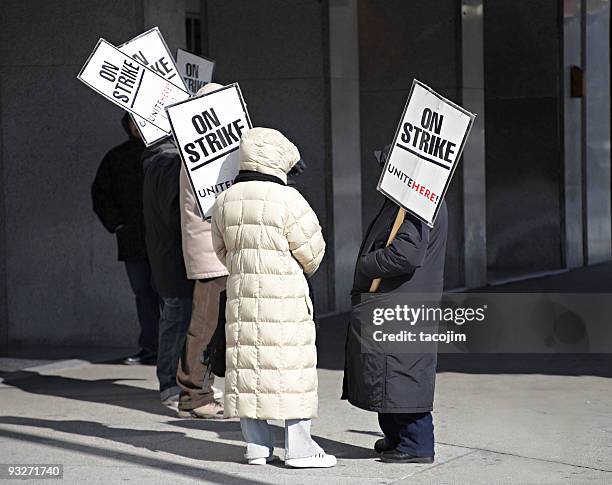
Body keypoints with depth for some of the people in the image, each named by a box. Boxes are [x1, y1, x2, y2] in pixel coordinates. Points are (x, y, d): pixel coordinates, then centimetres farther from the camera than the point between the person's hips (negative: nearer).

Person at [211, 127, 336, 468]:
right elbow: (312, 251, -6)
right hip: (285, 298, -6)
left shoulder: (225, 201, 8)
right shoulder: (287, 200, -11)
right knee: (292, 365, -1)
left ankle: (257, 446, 14)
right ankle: (299, 447, 0)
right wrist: (304, 268, 15)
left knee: (247, 363, 9)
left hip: (241, 293, 6)